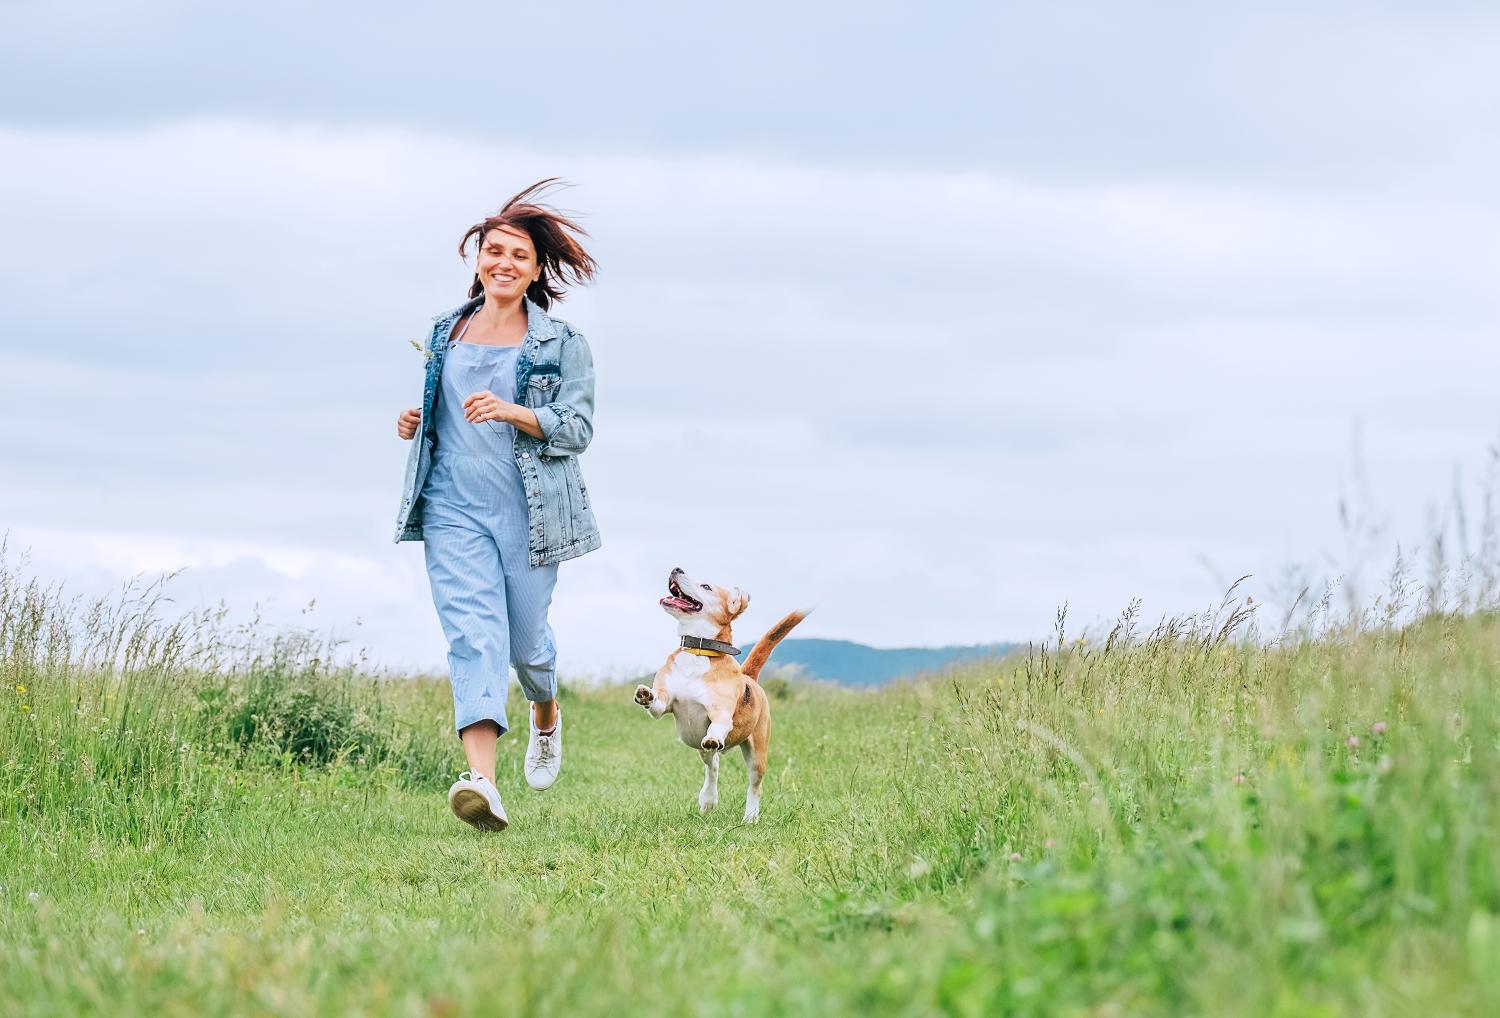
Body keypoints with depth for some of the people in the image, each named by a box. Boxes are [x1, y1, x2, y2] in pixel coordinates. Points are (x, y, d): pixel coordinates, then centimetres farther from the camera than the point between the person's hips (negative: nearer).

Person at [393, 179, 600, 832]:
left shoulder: (561, 343, 0)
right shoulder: (445, 334, 12)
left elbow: (578, 428, -6)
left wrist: (512, 412, -22)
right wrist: (417, 423, 4)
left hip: (529, 510, -2)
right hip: (453, 507, 2)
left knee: (525, 634, 9)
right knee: (471, 630, -14)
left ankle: (547, 717, 46)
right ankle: (482, 780, -27)